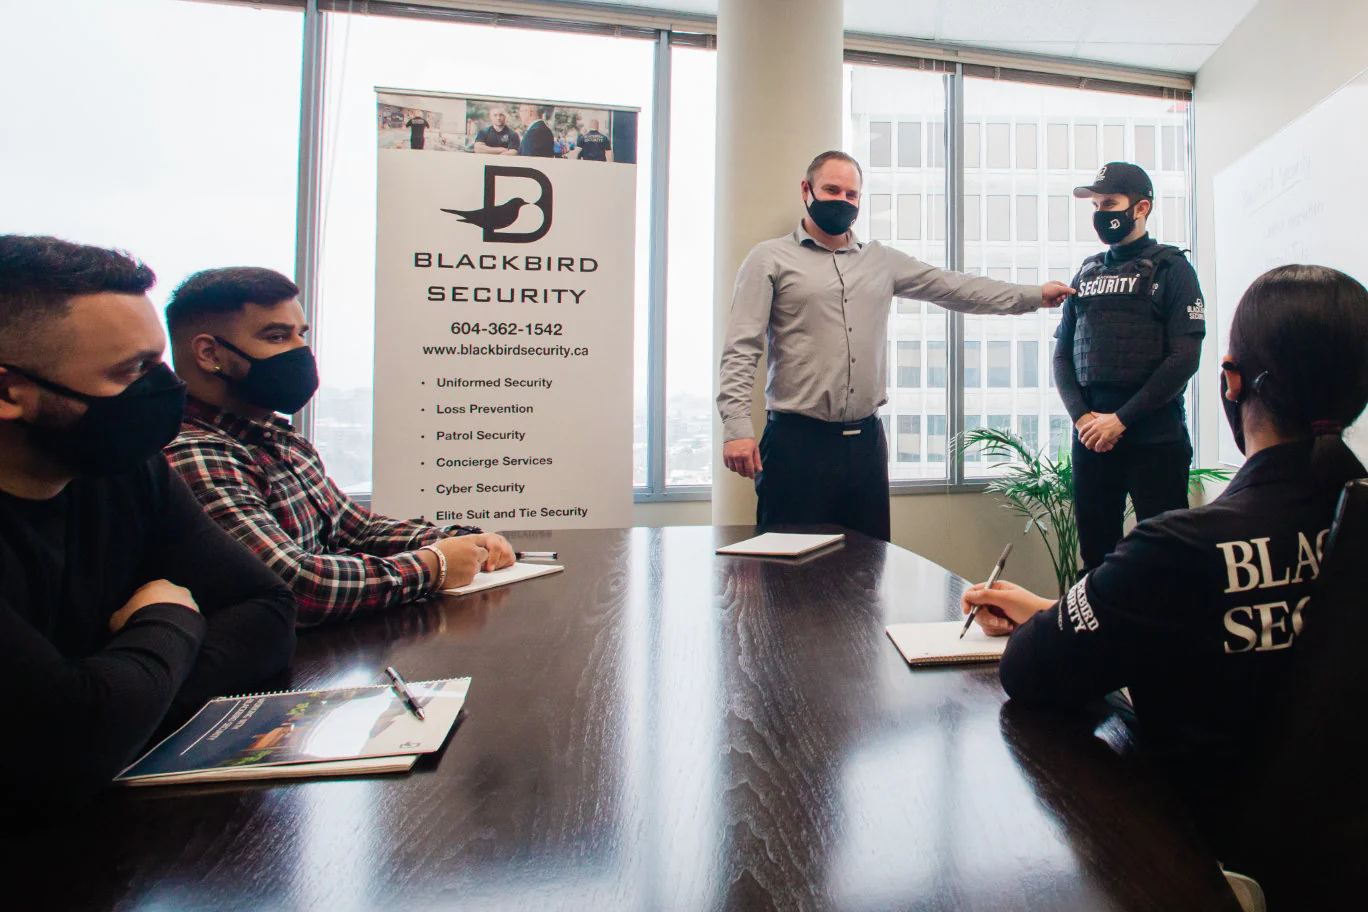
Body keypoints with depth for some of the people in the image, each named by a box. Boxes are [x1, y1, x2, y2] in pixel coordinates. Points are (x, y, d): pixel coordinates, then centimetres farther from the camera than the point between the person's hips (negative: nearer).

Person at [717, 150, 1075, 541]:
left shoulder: (881, 260, 17)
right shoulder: (770, 259, 3)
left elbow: (952, 287, 20)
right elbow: (741, 351, -5)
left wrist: (1033, 295, 17)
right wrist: (737, 426, -16)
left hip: (866, 438, 5)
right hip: (797, 439, -4)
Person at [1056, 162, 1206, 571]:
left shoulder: (1171, 267, 2)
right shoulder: (1087, 273, 15)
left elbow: (1185, 356, -8)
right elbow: (1062, 354, 12)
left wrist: (1121, 419, -12)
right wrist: (1081, 416, -3)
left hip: (1155, 438, -4)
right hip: (1091, 439, 4)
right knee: (1095, 550, 9)